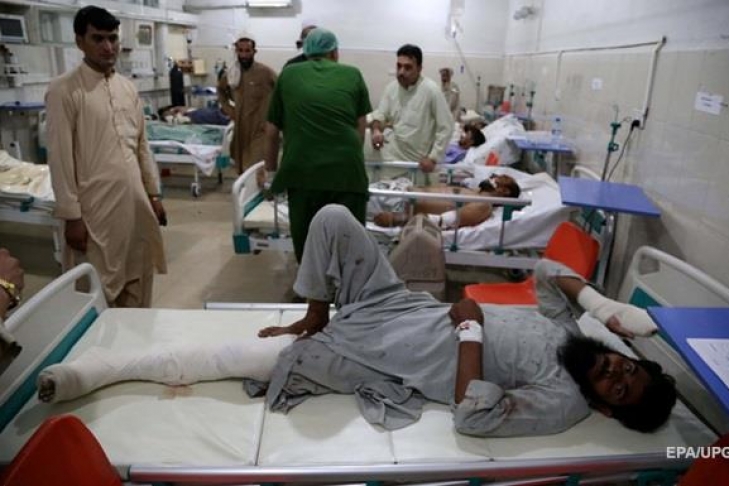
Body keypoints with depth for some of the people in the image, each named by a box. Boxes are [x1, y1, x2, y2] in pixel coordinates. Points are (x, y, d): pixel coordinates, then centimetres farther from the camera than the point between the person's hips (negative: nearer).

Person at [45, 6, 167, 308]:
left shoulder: (127, 87, 9)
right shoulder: (63, 91, -8)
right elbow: (60, 158, -10)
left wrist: (154, 194, 11)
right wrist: (71, 216, -12)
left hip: (135, 202, 6)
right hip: (96, 207, -5)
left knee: (137, 281, 14)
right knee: (99, 291, 4)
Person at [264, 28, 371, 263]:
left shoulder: (288, 75, 17)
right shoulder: (353, 75, 16)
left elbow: (271, 132, 21)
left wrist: (271, 170, 34)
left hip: (302, 171, 1)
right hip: (346, 171, 0)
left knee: (306, 244, 14)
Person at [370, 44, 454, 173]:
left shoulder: (431, 90, -18)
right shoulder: (391, 88, -3)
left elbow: (446, 127, -15)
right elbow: (380, 114, 5)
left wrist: (433, 158, -18)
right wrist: (376, 130, -19)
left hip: (417, 158, -4)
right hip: (392, 152, 4)